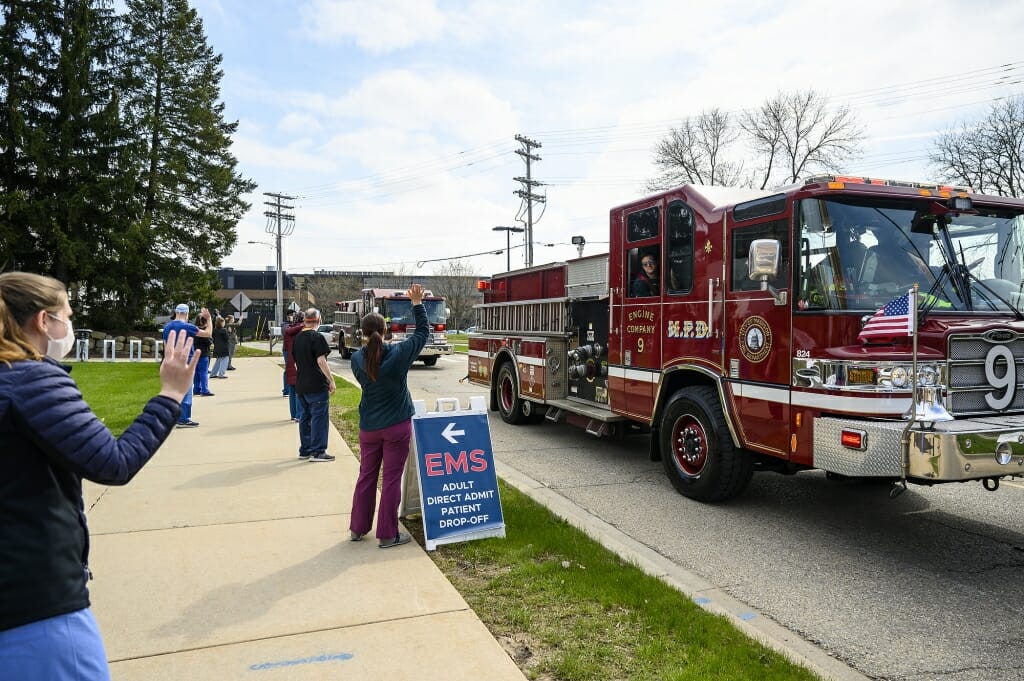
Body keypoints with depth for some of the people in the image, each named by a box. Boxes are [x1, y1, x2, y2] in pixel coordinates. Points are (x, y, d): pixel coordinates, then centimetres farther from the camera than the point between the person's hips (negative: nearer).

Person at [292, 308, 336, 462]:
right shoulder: (317, 337, -12)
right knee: (319, 417, -3)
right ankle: (318, 452, -2)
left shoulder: (297, 338, 12)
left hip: (301, 385, 8)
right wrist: (331, 380, -14)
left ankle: (305, 450, 20)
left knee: (305, 416, 14)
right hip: (317, 385, -8)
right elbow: (321, 361, -18)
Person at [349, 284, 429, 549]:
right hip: (397, 427, -3)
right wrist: (417, 303, 6)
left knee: (366, 477, 17)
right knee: (391, 480, 4)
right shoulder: (399, 353, -15)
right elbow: (423, 332, -1)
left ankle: (357, 529, 28)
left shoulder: (357, 359, -8)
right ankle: (387, 535, 11)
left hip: (369, 427, 3)